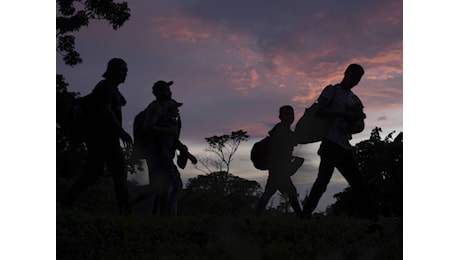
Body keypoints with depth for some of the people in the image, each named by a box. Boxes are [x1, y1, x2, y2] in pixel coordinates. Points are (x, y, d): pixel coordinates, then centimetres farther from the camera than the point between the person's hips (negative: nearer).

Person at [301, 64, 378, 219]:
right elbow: (319, 111, -8)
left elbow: (360, 125, 20)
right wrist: (344, 115, -15)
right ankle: (306, 212, -10)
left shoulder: (354, 99, 24)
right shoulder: (332, 90, 6)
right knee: (323, 179, -14)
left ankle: (372, 215, 5)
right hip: (331, 143, -6)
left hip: (346, 147, 6)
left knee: (358, 183, 4)